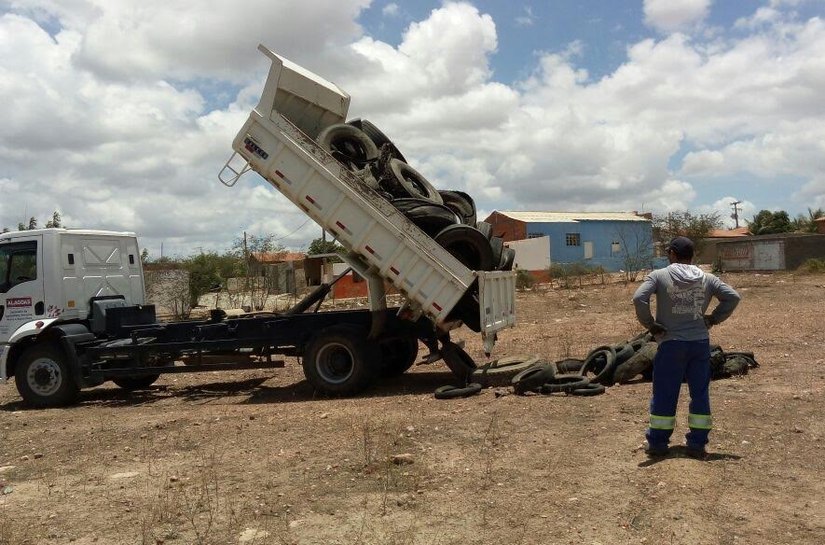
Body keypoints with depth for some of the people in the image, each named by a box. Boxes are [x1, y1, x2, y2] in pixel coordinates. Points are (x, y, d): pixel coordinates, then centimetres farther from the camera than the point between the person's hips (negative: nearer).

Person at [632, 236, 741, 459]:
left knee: (664, 395, 5)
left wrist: (649, 324, -8)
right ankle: (697, 445, 15)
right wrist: (714, 318, 7)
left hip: (671, 344, -3)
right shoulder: (707, 279, 5)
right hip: (700, 343, 3)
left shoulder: (659, 276, -5)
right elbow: (733, 297, 2)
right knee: (700, 393, 11)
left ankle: (657, 444, 13)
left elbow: (639, 298, -18)